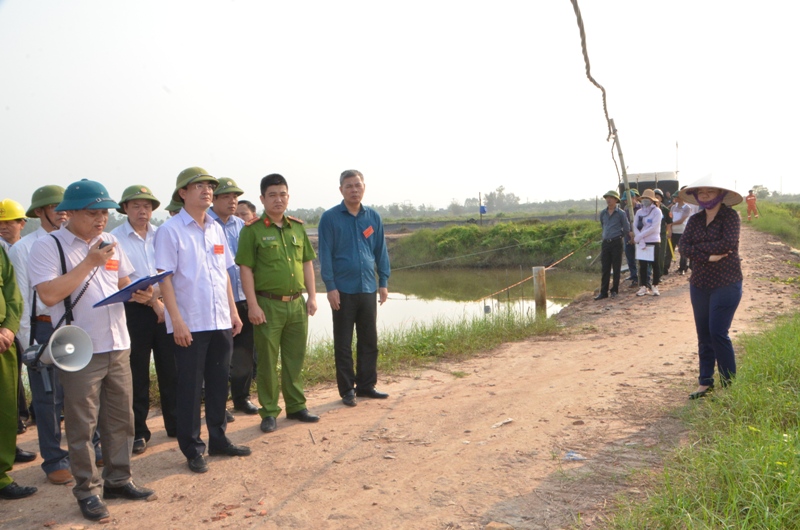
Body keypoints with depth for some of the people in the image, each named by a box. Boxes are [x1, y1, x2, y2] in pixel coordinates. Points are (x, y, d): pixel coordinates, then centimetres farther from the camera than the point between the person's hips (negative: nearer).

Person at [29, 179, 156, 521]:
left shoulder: (110, 243, 12)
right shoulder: (48, 246, -7)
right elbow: (48, 294, -19)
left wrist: (139, 294, -2)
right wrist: (89, 263, -18)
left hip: (118, 346, 6)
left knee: (121, 418, 13)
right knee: (82, 425, 3)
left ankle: (118, 480, 28)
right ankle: (87, 491, 17)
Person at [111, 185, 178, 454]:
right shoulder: (114, 239, -2)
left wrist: (161, 299, -9)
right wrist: (151, 300, -13)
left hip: (165, 307, 3)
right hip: (133, 311, -2)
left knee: (170, 369, 7)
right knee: (137, 373, 5)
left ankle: (175, 424, 21)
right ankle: (138, 432, 17)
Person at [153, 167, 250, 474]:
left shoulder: (216, 229, 11)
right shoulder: (170, 231, -8)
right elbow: (164, 278, -11)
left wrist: (233, 311, 11)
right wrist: (176, 320, -16)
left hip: (221, 321, 6)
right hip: (189, 324, -6)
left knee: (219, 383, 14)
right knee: (190, 388, 4)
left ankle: (218, 439, 28)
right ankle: (192, 449, 16)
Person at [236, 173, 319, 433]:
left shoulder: (297, 227, 10)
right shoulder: (253, 230, -5)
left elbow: (307, 263, 14)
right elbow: (246, 269, -8)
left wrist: (312, 296, 7)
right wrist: (253, 305, -14)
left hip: (297, 303, 5)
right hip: (268, 304, -4)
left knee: (295, 358, 13)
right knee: (267, 361, 4)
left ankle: (296, 406, 26)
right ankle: (269, 412, 15)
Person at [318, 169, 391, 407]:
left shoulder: (373, 217, 6)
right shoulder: (330, 218, -4)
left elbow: (381, 251, 10)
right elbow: (325, 254, -6)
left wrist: (384, 282, 5)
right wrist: (330, 287, -11)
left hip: (368, 289, 4)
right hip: (343, 291, -4)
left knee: (369, 341, 11)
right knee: (344, 344, 5)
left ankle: (366, 385, 24)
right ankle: (347, 390, 16)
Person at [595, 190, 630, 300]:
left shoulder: (621, 213, -5)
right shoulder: (603, 213, 9)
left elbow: (627, 230, 1)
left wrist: (617, 235, 11)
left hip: (616, 243, -4)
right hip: (605, 243, 4)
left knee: (616, 268, 3)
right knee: (605, 269, 4)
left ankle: (614, 291, 11)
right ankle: (603, 292, 6)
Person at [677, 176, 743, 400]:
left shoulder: (730, 216, -7)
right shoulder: (695, 220, 7)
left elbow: (728, 243, -21)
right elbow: (683, 247, -4)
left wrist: (699, 246, -11)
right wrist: (709, 256, -18)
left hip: (726, 283, -6)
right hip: (699, 283, 6)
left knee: (718, 333, -9)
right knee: (703, 335, 10)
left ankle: (729, 383, 6)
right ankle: (705, 381, 19)